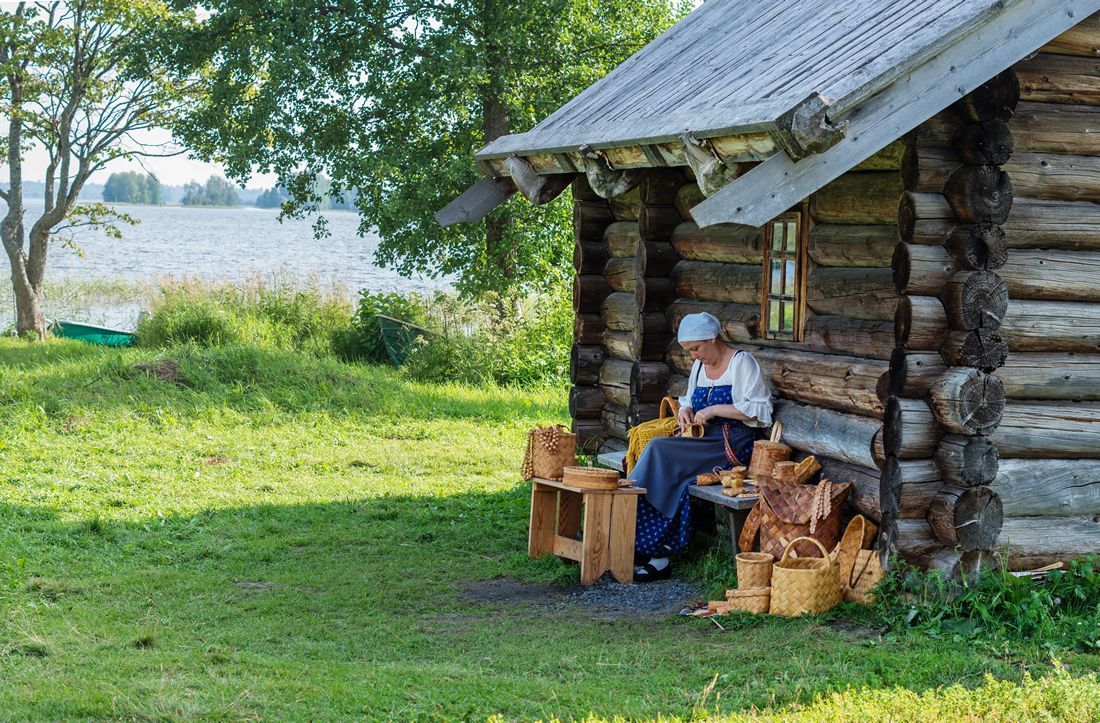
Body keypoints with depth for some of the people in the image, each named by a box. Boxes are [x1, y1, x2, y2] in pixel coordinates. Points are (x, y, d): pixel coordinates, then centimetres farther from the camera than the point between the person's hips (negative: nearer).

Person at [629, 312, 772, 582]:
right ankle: (657, 554, -27)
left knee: (660, 451, -25)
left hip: (733, 447, -7)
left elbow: (759, 410, -12)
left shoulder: (742, 362, -4)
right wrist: (685, 410, 9)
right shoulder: (699, 366, 19)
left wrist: (714, 410, -15)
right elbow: (690, 400, 33)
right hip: (704, 442, 7)